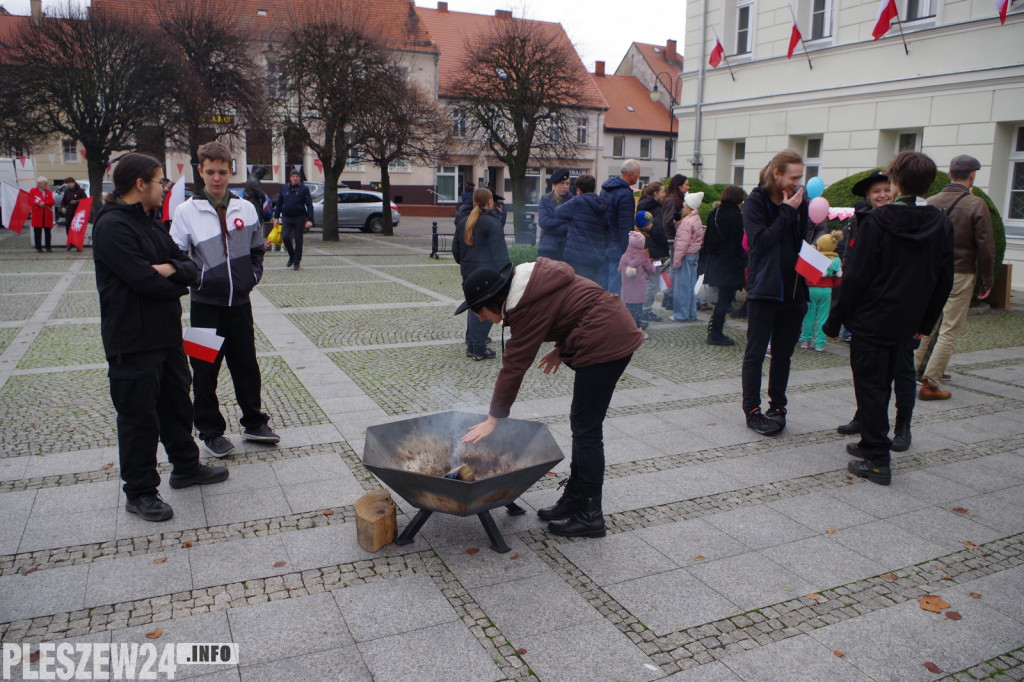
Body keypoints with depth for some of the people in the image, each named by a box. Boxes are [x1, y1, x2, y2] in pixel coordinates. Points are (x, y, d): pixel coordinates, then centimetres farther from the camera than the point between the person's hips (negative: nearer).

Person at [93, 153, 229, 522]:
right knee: (139, 416, 2)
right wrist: (177, 284, -6)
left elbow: (191, 268, 7)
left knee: (177, 404, 20)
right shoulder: (112, 226, -16)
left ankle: (186, 467, 37)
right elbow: (144, 279, -26)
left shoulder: (151, 224, 14)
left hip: (167, 334, 9)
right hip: (133, 341, -9)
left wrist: (172, 268, -17)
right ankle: (140, 492, 15)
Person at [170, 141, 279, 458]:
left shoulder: (246, 209, 5)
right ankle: (210, 431, 18)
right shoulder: (187, 211, -4)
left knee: (247, 366, 12)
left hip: (240, 303, 3)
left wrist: (253, 276, 7)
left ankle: (254, 422, 27)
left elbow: (256, 249, 18)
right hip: (206, 305, -2)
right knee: (206, 370, 5)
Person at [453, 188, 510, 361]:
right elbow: (499, 251, -13)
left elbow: (455, 248, 19)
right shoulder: (492, 223, -11)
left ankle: (471, 347, 21)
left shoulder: (463, 221, 12)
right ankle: (479, 350, -1)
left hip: (468, 271, 7)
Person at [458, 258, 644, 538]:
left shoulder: (529, 307, -20)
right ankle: (575, 498, 23)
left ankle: (590, 516, 4)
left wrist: (493, 419, -13)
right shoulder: (525, 282, 8)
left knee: (585, 428, -5)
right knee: (581, 424, 14)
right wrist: (562, 348, 14)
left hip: (606, 343, -11)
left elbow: (514, 365, -18)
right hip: (615, 333, 11)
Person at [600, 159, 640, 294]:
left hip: (603, 242, 9)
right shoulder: (625, 194, -18)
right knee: (617, 283, -3)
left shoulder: (606, 188, 10)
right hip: (617, 246, -9)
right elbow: (625, 228, -20)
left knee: (603, 282, 16)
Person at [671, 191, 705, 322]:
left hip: (686, 256, -9)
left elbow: (682, 243, -20)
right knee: (690, 285, 13)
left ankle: (681, 314, 4)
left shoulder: (687, 222, -18)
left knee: (682, 285, -2)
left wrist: (676, 260, -16)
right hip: (693, 255, 9)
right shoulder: (697, 219, 10)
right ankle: (691, 313, 19)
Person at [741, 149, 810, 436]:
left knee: (783, 354, 12)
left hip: (793, 290, 5)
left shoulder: (799, 202, 7)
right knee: (755, 352, 2)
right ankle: (752, 410, 9)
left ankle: (777, 407, 22)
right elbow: (760, 241, -18)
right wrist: (787, 213, -17)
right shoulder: (756, 202, -6)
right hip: (764, 290, -5)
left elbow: (804, 242, 11)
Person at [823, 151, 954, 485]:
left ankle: (877, 460, 0)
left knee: (870, 386, 0)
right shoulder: (942, 224, 4)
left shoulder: (877, 221, -14)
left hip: (871, 320, -6)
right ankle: (872, 442, 29)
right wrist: (925, 322, 17)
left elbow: (856, 276, -15)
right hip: (905, 323, 6)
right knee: (883, 383, 19)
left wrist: (835, 319, -8)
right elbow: (944, 281, 8)